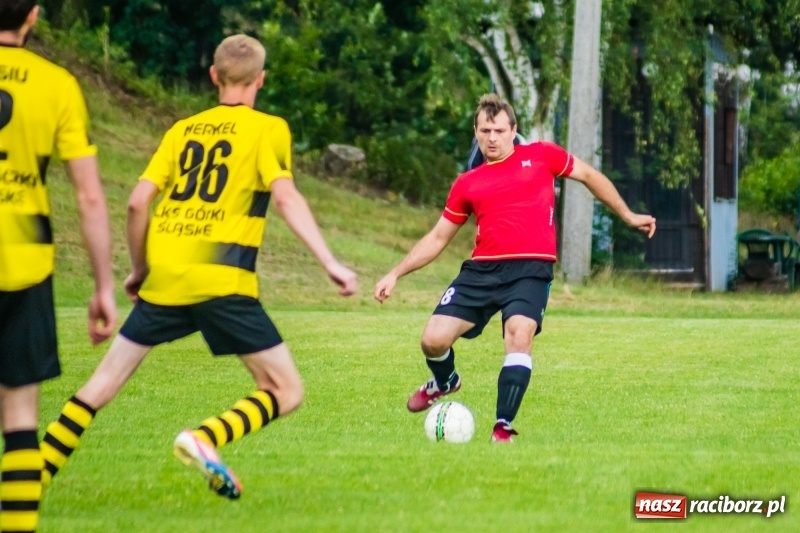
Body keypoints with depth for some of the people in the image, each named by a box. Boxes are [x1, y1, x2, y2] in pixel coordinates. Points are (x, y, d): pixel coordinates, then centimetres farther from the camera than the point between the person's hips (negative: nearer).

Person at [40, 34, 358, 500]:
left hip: (164, 279, 5)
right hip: (223, 281, -5)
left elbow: (138, 202, 10)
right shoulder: (269, 130, 4)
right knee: (286, 392, 1)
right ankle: (206, 438, -23)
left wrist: (139, 270, 23)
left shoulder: (183, 130, 16)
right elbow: (286, 196, -11)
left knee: (103, 385, 15)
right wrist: (330, 263, -15)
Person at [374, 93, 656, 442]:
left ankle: (503, 430, -23)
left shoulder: (540, 156, 10)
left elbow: (589, 176, 22)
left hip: (530, 269, -3)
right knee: (434, 339, -9)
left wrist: (628, 216, 23)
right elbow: (438, 238, 21)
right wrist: (396, 274, 14)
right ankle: (445, 382, 28)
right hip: (481, 270, 3)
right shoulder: (467, 184, 16)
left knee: (519, 336, -28)